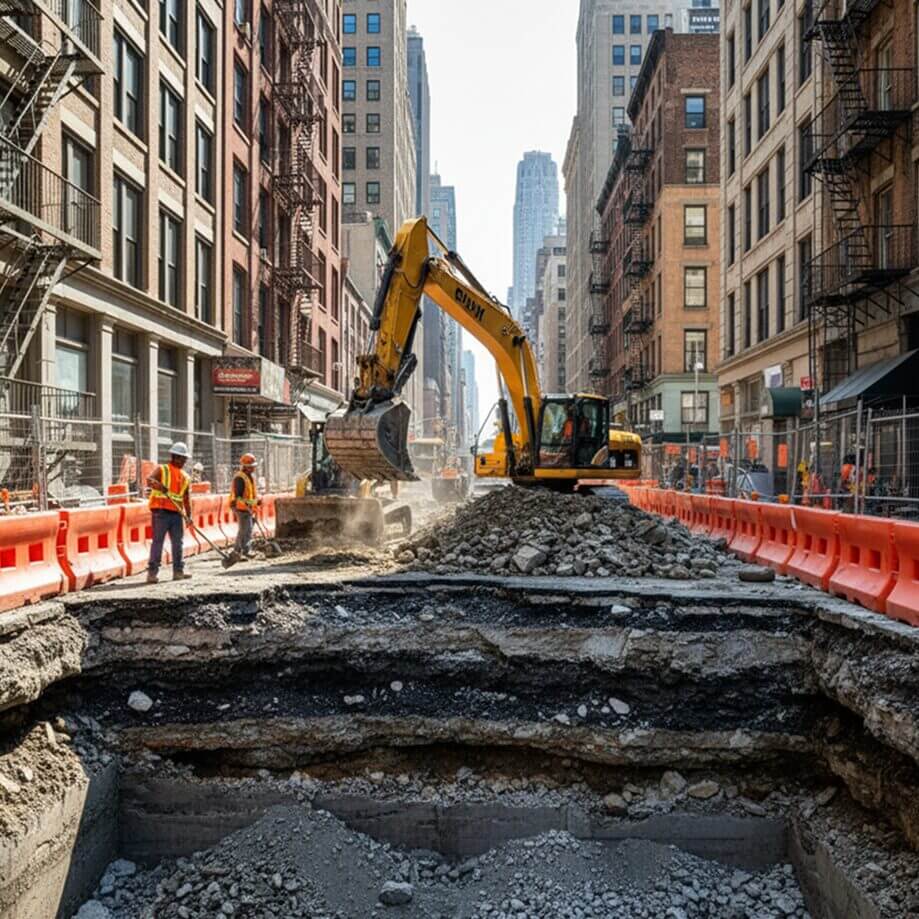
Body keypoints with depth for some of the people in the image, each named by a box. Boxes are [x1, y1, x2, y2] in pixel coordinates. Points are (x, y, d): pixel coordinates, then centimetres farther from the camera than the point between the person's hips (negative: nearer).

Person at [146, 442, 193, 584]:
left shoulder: (185, 477, 17)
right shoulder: (162, 470, 3)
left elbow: (186, 499, 17)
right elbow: (149, 481, -15)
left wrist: (189, 516, 8)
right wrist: (158, 484, -36)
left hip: (177, 514, 5)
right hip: (161, 512, -5)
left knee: (178, 543, 7)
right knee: (158, 541, -7)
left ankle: (178, 571, 14)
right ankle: (152, 572, -6)